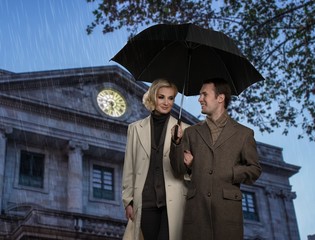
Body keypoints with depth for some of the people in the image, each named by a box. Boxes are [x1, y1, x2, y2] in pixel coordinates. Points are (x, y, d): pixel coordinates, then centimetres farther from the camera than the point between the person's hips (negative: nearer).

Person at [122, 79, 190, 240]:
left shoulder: (183, 129, 5)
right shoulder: (136, 128, 11)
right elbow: (129, 168, 11)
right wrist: (128, 200, 8)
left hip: (173, 202, -2)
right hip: (145, 201, 2)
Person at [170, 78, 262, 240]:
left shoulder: (244, 133, 10)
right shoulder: (191, 132, 15)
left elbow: (255, 171, 10)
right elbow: (179, 169, 10)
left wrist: (228, 172, -4)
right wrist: (177, 142, -5)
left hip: (228, 211, -1)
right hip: (196, 210, 2)